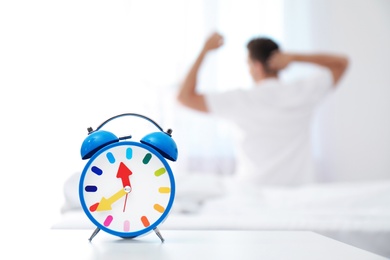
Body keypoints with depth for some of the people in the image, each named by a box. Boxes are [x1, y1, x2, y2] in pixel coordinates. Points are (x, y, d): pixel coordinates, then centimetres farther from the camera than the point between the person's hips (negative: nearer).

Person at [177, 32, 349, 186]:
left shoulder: (242, 100, -10)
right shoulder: (304, 91, -3)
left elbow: (185, 96, -5)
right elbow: (341, 63, 14)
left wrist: (205, 50, 3)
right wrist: (294, 57, -1)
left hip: (256, 190, -2)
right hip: (302, 191, 2)